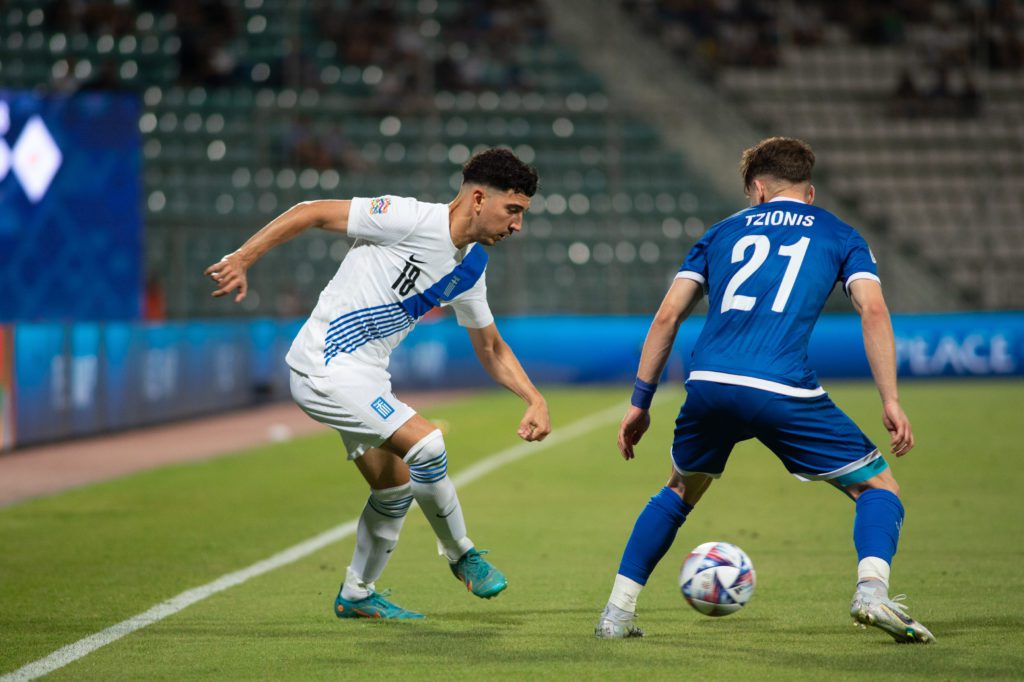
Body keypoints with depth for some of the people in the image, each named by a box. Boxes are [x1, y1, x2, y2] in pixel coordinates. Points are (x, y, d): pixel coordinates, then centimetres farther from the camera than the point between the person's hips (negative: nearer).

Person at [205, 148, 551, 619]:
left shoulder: (470, 266, 7)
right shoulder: (410, 219, -18)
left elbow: (491, 349, 18)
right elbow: (313, 212, -16)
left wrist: (535, 399, 4)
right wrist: (241, 261, -21)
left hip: (365, 376, 9)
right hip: (326, 366, -9)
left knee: (396, 489, 14)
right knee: (426, 444, -19)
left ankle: (356, 595, 33)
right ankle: (461, 554, 2)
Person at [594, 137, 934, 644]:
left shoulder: (725, 231, 24)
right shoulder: (838, 235, 18)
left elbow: (667, 316, 18)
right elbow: (872, 310, 2)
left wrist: (640, 401, 23)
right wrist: (891, 402, 0)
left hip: (708, 384, 3)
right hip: (784, 391, -3)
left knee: (680, 491, 29)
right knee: (879, 487, 11)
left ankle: (617, 611, 24)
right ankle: (871, 589, -16)